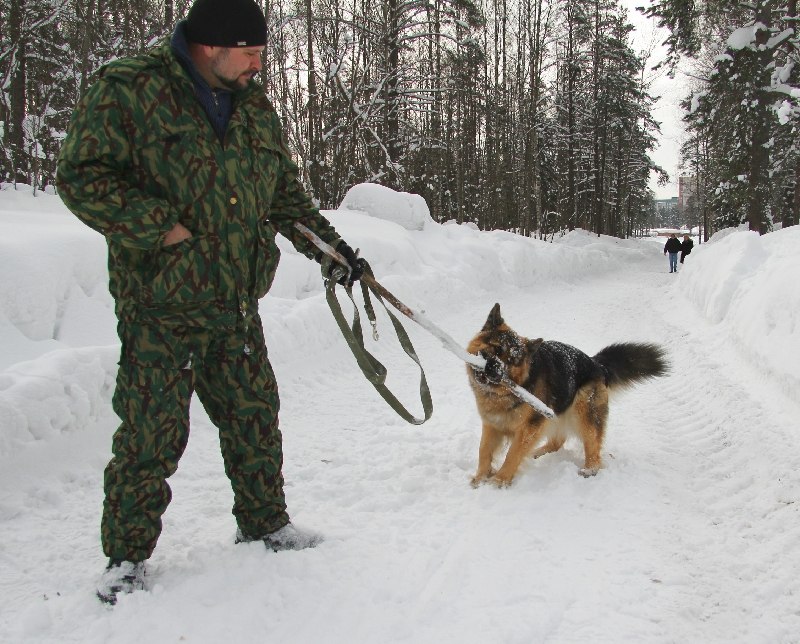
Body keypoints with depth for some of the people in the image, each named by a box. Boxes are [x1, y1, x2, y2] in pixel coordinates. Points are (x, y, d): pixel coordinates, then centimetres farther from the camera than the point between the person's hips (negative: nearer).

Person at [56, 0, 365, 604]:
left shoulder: (256, 109, 13)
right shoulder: (128, 90, -8)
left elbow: (286, 194, 21)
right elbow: (82, 176, -12)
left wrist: (329, 247, 17)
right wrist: (163, 228, -19)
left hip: (236, 305, 6)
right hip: (159, 308, -6)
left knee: (254, 417, 13)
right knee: (152, 431, 0)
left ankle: (264, 521, 32)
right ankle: (128, 553, 18)